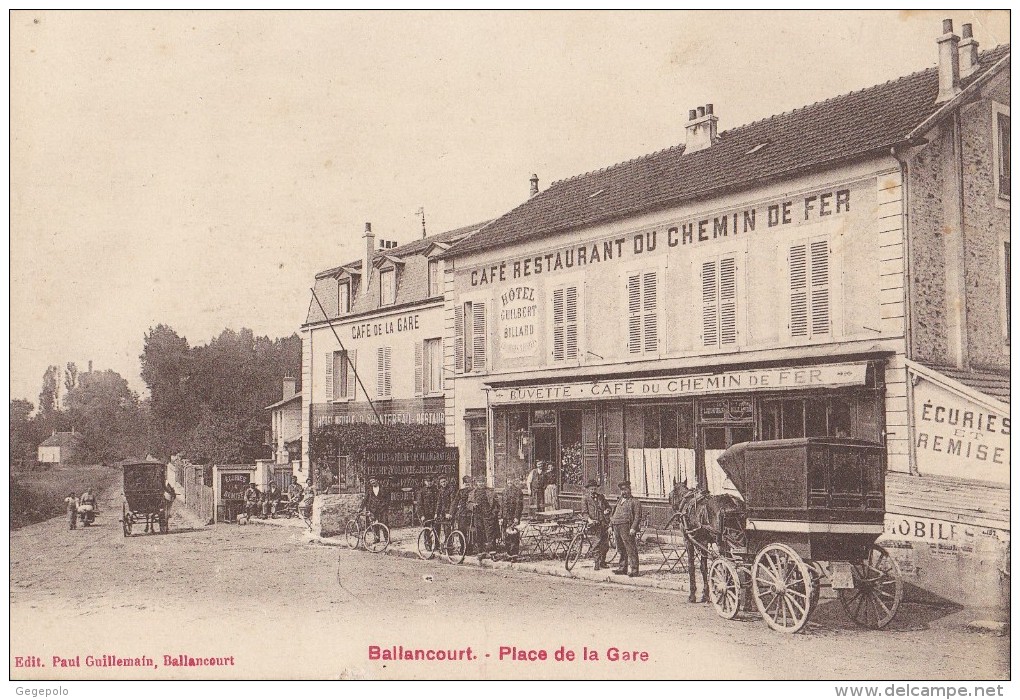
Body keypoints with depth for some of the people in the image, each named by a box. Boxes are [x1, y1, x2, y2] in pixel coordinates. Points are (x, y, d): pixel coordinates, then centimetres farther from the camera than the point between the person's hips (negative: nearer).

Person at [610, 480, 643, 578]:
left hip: (626, 527, -7)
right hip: (617, 527, 7)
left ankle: (634, 570, -12)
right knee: (621, 549, 12)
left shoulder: (634, 502, 0)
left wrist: (633, 528, -18)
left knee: (631, 549, -10)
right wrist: (611, 526, 18)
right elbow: (614, 515, 28)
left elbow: (637, 517, -8)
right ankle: (623, 568, 18)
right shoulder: (619, 501, 24)